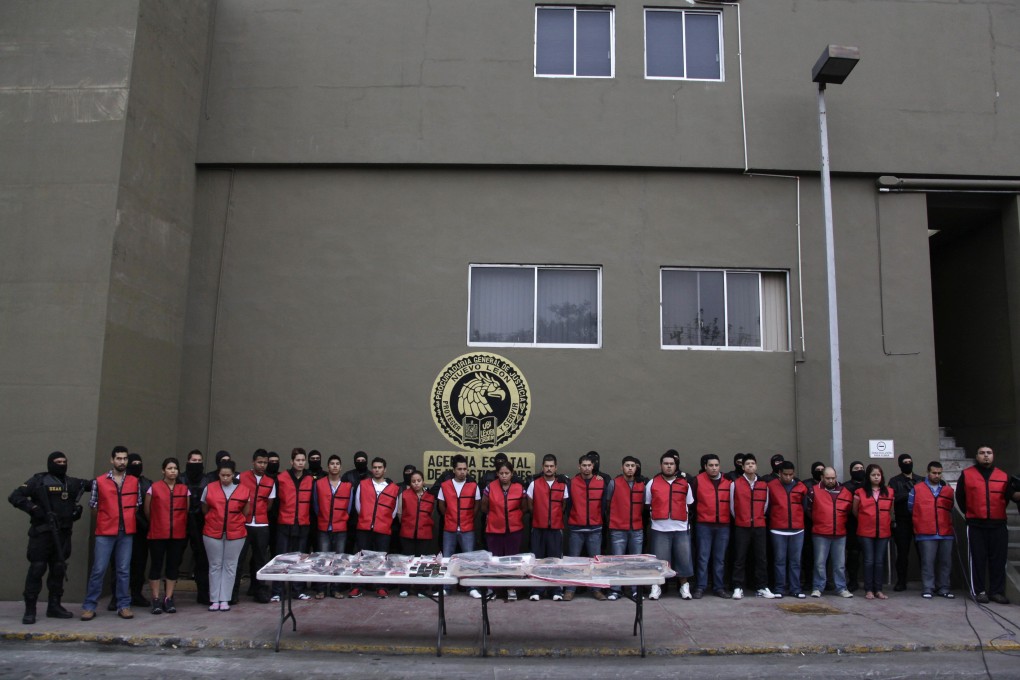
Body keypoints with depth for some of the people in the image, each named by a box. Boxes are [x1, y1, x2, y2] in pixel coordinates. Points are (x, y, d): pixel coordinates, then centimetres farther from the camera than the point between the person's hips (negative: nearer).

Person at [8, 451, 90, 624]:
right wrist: (34, 509, -14)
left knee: (58, 569, 9)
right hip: (42, 533, -5)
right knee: (37, 569, -5)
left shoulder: (72, 483, 14)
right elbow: (14, 497, -5)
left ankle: (54, 606, 18)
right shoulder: (39, 480, -1)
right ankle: (30, 609, 2)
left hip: (63, 533, 5)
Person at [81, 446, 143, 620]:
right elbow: (94, 507, 7)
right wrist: (104, 522, 9)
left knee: (124, 570, 6)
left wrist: (128, 521, 5)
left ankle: (124, 606, 12)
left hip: (126, 532, 2)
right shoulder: (99, 481, 1)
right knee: (98, 570, -1)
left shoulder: (134, 482, 7)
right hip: (105, 532, -2)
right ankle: (89, 606, 9)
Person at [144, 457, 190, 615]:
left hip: (178, 534, 2)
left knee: (173, 565, 6)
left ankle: (168, 599, 14)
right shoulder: (154, 487, -1)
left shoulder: (184, 489, 5)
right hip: (157, 534, -2)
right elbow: (147, 510, 7)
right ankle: (156, 600, 8)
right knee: (156, 565, 1)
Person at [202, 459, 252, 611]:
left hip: (235, 534, 0)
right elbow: (204, 510, 12)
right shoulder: (209, 488, 0)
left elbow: (246, 512, 8)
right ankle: (214, 600, 14)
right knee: (215, 566, 7)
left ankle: (225, 600, 13)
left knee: (230, 566, 6)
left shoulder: (243, 490, -1)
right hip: (212, 533, 0)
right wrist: (216, 519, 10)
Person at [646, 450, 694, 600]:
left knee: (683, 558, 5)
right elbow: (647, 506, 10)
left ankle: (684, 586, 20)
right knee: (659, 559, 2)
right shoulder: (652, 483, 5)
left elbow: (690, 506, 13)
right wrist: (650, 520, 4)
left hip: (681, 528, 1)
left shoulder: (685, 484, 8)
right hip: (659, 529, -1)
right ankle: (656, 587, 14)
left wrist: (688, 523, 7)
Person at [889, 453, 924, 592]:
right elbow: (894, 497, -8)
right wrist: (912, 494, -15)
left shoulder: (921, 480, 15)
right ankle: (901, 581, 10)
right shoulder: (894, 481, 7)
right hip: (902, 522, -1)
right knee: (902, 552, 2)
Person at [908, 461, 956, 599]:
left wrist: (949, 524, 15)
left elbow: (952, 510, 20)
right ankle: (927, 589, 3)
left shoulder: (948, 490, 12)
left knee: (945, 562, 8)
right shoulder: (917, 489, 2)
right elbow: (911, 508, 5)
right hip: (926, 534, -4)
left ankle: (943, 589, 18)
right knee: (927, 562, -3)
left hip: (946, 533, 4)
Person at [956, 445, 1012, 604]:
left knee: (998, 560, 4)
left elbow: (1007, 497, 19)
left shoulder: (1003, 476, 8)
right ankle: (979, 591, 5)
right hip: (976, 525, -2)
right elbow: (960, 497, 10)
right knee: (978, 559, 0)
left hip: (998, 525, 2)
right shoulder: (967, 475, 3)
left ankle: (997, 591, 12)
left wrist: (997, 512, 15)